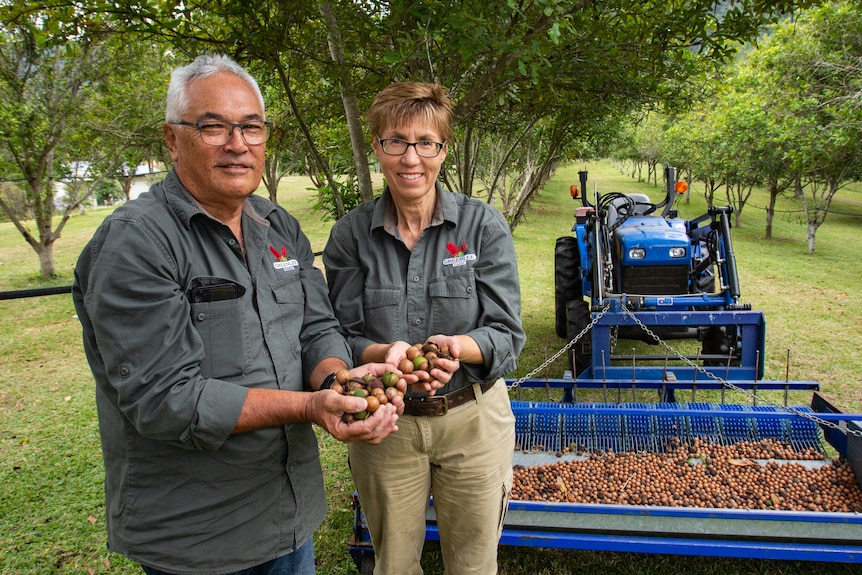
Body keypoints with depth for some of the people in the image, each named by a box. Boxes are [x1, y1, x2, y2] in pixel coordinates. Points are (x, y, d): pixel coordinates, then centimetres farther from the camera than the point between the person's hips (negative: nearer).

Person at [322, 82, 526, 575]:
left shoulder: (484, 225, -8)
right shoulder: (350, 235, -5)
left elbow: (507, 335, -9)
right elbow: (342, 338, -4)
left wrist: (456, 347, -31)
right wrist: (385, 353, -26)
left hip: (473, 419, 0)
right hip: (382, 422, 1)